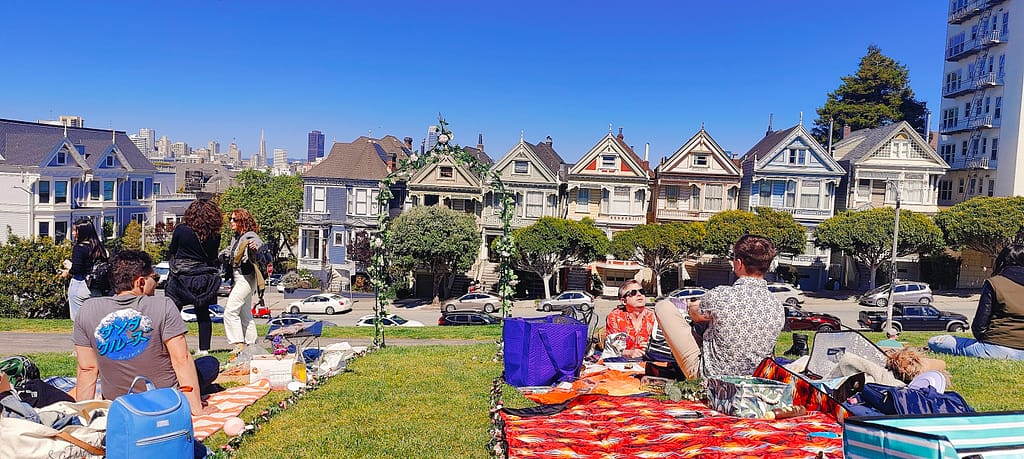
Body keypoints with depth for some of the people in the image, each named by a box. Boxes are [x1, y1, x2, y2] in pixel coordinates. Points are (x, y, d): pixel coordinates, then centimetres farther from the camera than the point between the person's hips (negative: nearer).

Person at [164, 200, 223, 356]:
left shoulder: (181, 230, -11)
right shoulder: (214, 236, -7)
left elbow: (171, 251, 2)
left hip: (180, 277, -2)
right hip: (203, 280, 3)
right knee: (203, 314, 11)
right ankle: (204, 348, 13)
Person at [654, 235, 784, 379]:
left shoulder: (721, 296, -24)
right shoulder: (778, 308, -9)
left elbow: (696, 316, -1)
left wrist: (691, 306, 26)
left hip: (708, 376, -6)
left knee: (663, 306, 3)